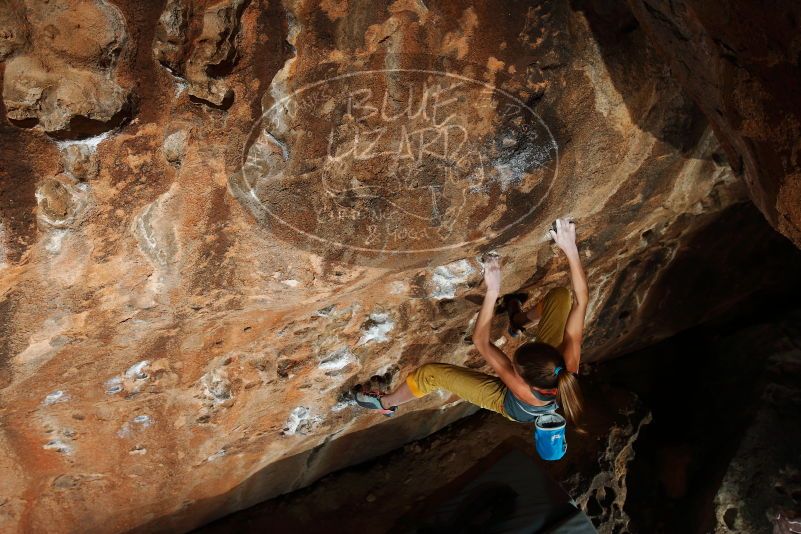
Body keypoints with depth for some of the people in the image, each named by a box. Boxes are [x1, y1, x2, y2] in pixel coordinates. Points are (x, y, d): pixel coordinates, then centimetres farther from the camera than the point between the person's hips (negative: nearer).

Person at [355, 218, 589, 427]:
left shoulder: (524, 391, -47)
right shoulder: (569, 363, -43)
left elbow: (481, 341, -42)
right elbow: (582, 299, -40)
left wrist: (492, 292, -49)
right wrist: (570, 248, -47)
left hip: (511, 406, -3)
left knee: (431, 372, -3)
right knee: (561, 294, -2)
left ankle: (387, 403, 27)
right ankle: (521, 319, 32)